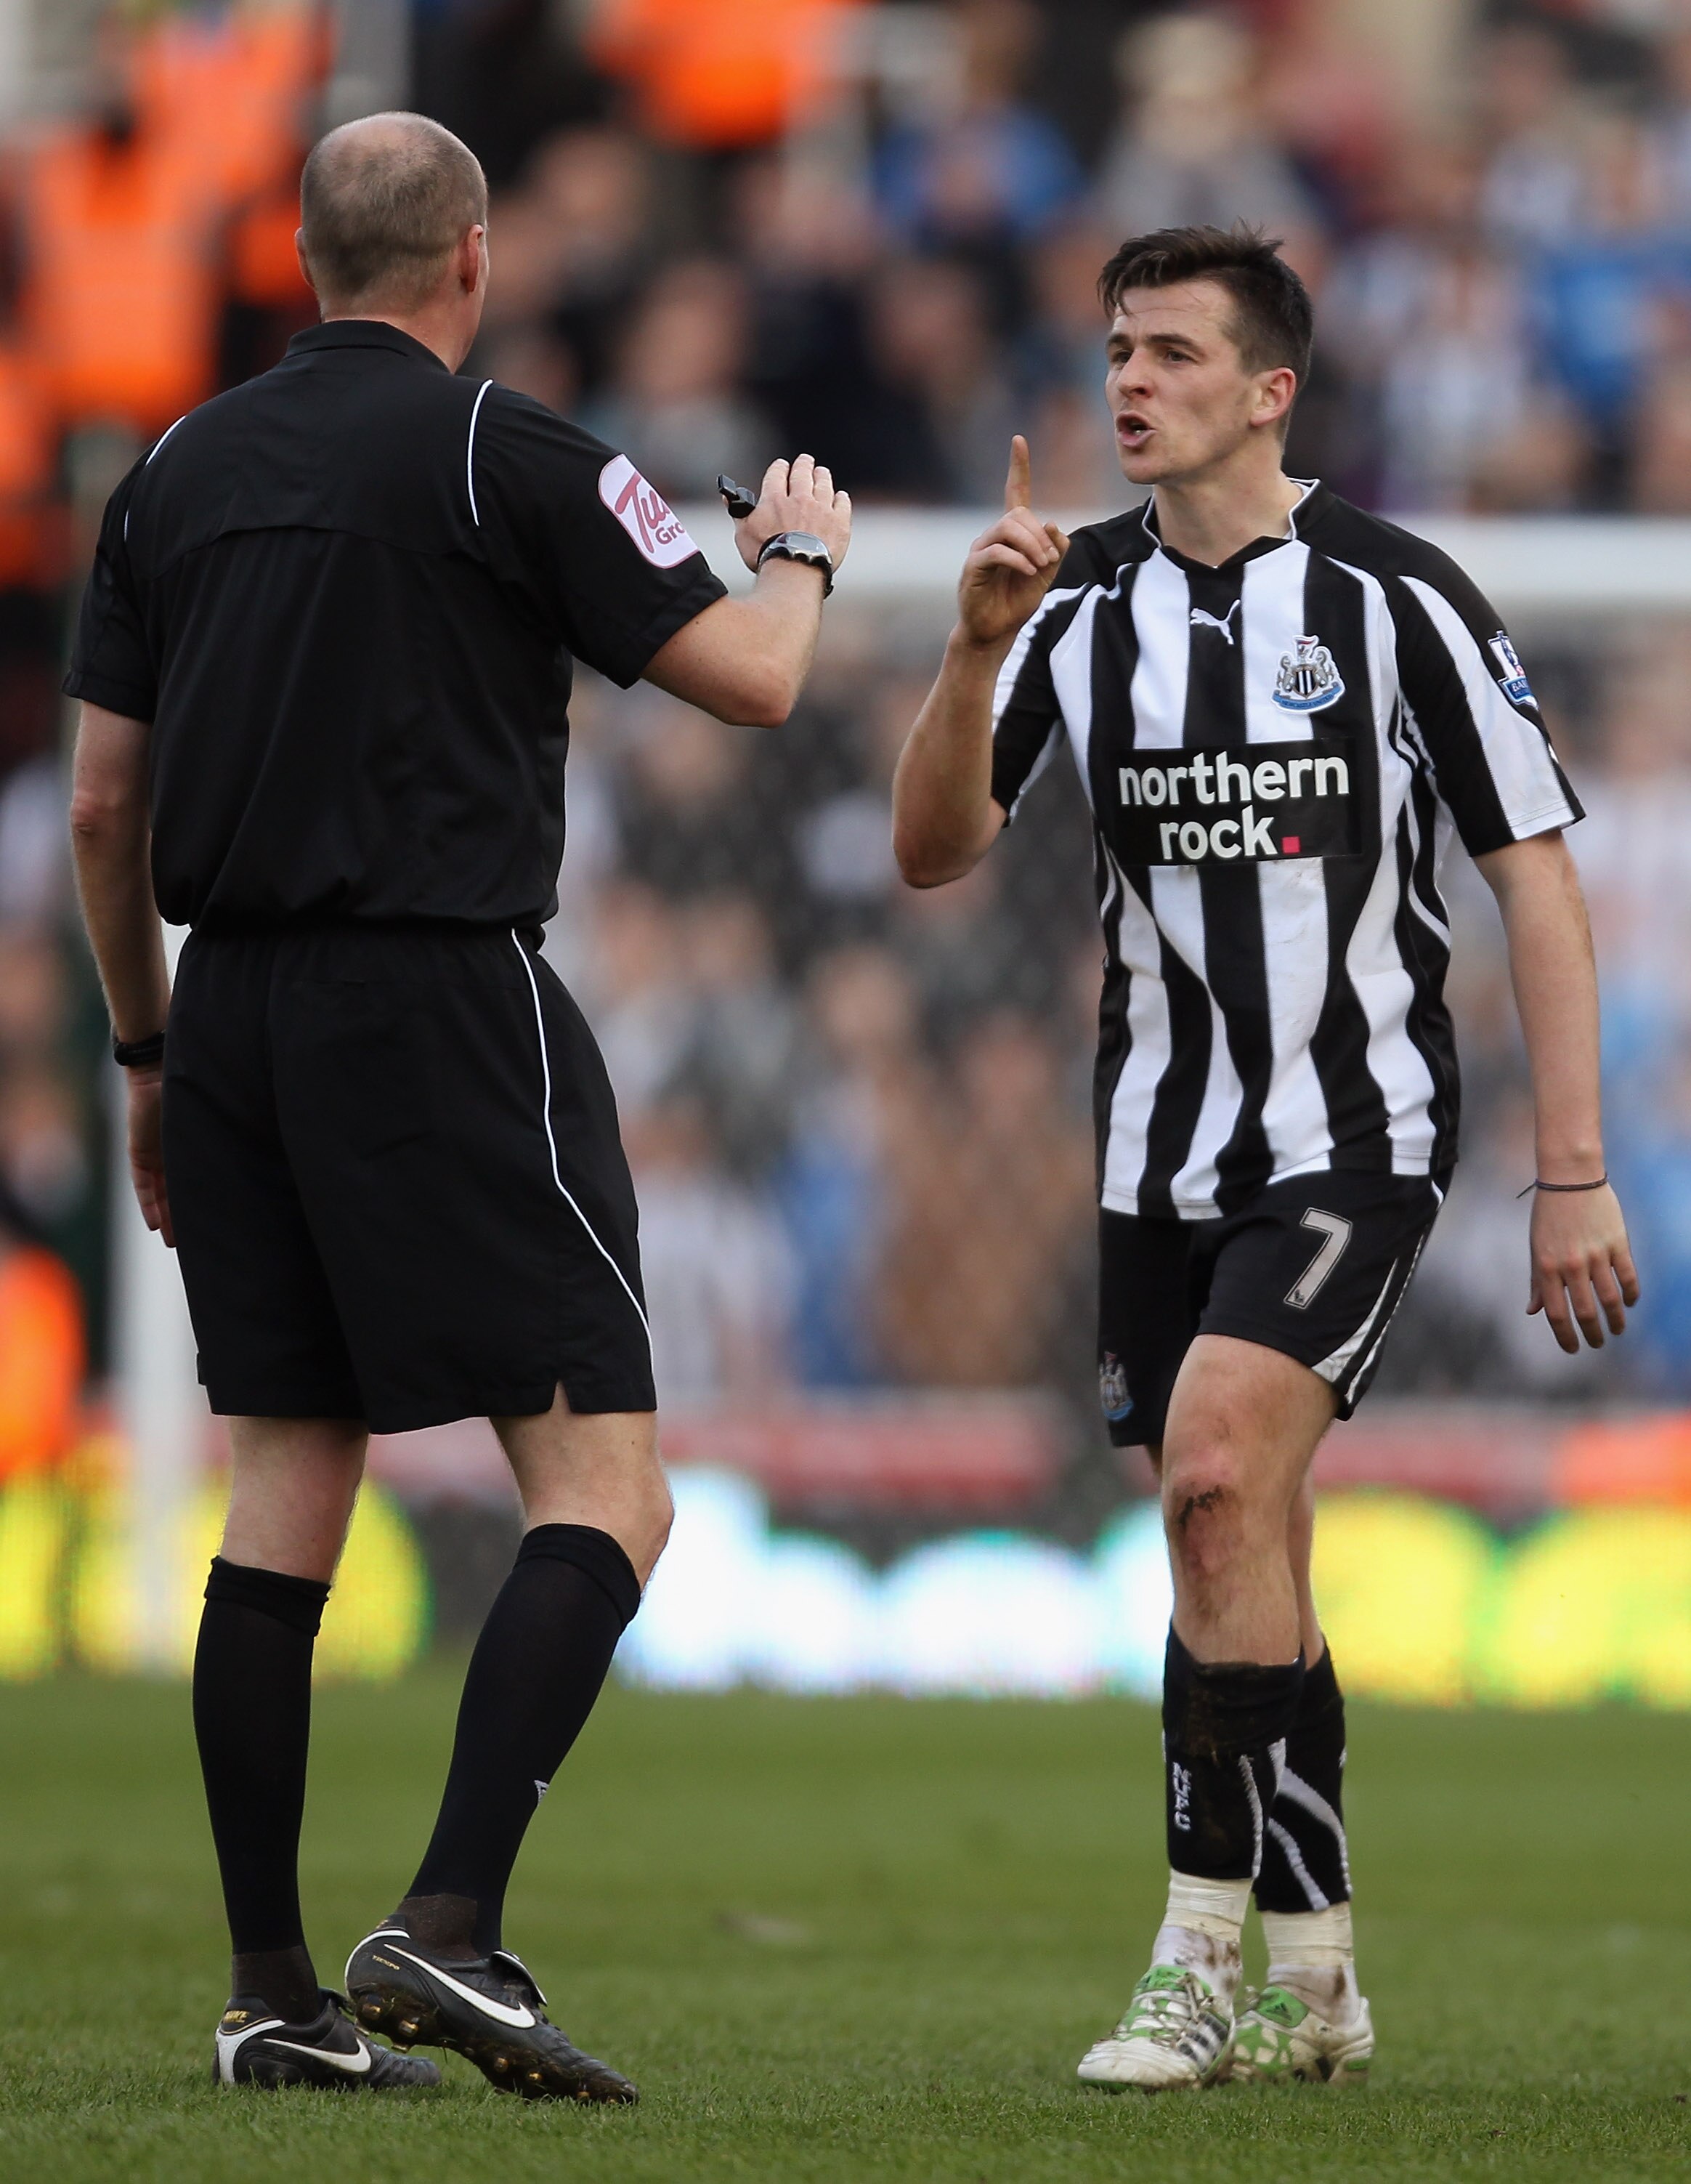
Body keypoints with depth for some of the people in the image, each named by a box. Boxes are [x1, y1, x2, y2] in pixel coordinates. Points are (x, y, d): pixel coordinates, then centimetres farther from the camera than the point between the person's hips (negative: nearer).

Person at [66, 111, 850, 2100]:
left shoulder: (179, 474, 10)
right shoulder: (502, 454, -7)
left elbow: (102, 802, 12)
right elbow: (748, 679, -3)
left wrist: (150, 1054, 23)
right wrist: (800, 551, 19)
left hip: (234, 1018, 6)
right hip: (439, 1002, -6)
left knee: (283, 1489, 9)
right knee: (602, 1488, -4)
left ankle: (270, 1991, 7)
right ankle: (450, 1926, -19)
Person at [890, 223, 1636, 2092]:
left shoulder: (1396, 597, -7)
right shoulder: (1078, 601, 4)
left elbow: (1536, 879, -4)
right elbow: (932, 851, -2)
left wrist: (1572, 1174, -8)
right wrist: (975, 651, -19)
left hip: (1357, 1136, -5)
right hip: (1160, 1154, 5)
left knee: (1217, 1467, -24)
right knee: (1239, 1565, 7)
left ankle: (1206, 1955, -19)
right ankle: (1310, 1986, 18)